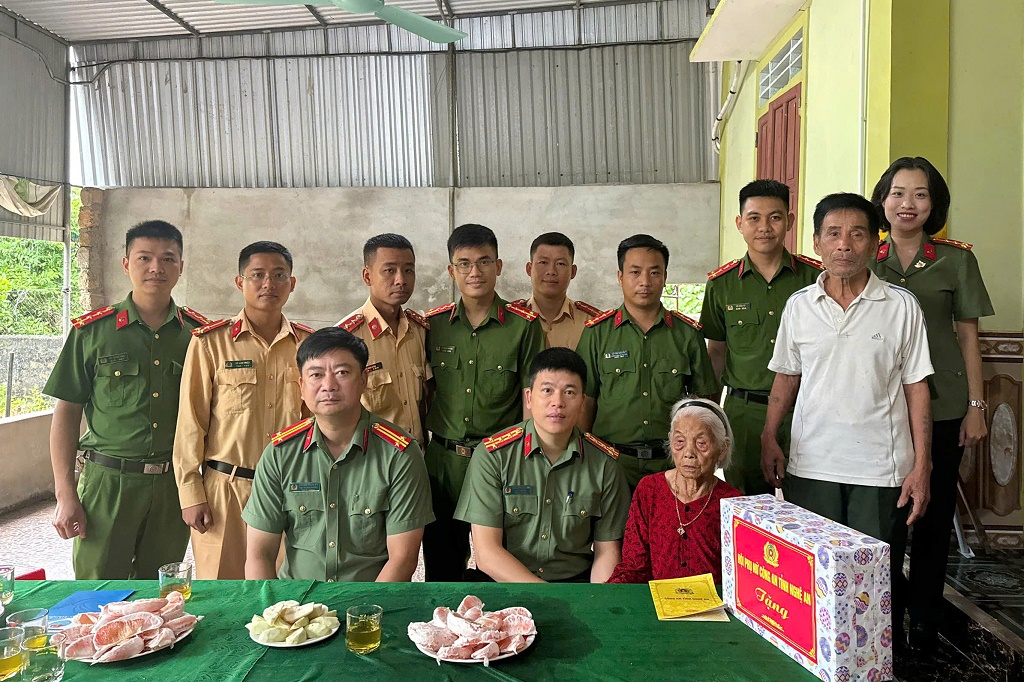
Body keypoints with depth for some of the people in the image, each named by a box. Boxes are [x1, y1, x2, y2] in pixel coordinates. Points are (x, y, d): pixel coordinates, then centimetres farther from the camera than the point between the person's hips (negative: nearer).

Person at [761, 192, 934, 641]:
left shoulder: (902, 306, 0)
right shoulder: (799, 306, 5)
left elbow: (916, 388, 1)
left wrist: (921, 468, -3)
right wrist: (769, 440, 5)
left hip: (881, 469, -2)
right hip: (810, 466, 2)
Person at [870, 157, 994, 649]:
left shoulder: (956, 260, 2)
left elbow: (968, 335, 3)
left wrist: (976, 406, 0)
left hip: (940, 407, -1)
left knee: (932, 515, 8)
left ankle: (924, 622, 23)